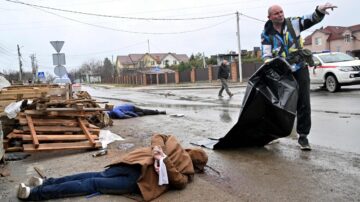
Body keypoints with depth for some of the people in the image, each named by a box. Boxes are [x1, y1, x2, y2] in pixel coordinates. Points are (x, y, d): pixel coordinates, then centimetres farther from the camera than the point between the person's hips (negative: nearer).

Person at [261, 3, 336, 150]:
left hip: (300, 69, 0)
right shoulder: (266, 34, -2)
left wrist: (320, 10, -33)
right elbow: (266, 55, -10)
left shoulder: (293, 23, 0)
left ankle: (303, 136, 7)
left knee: (303, 104, -2)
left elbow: (312, 19, -11)